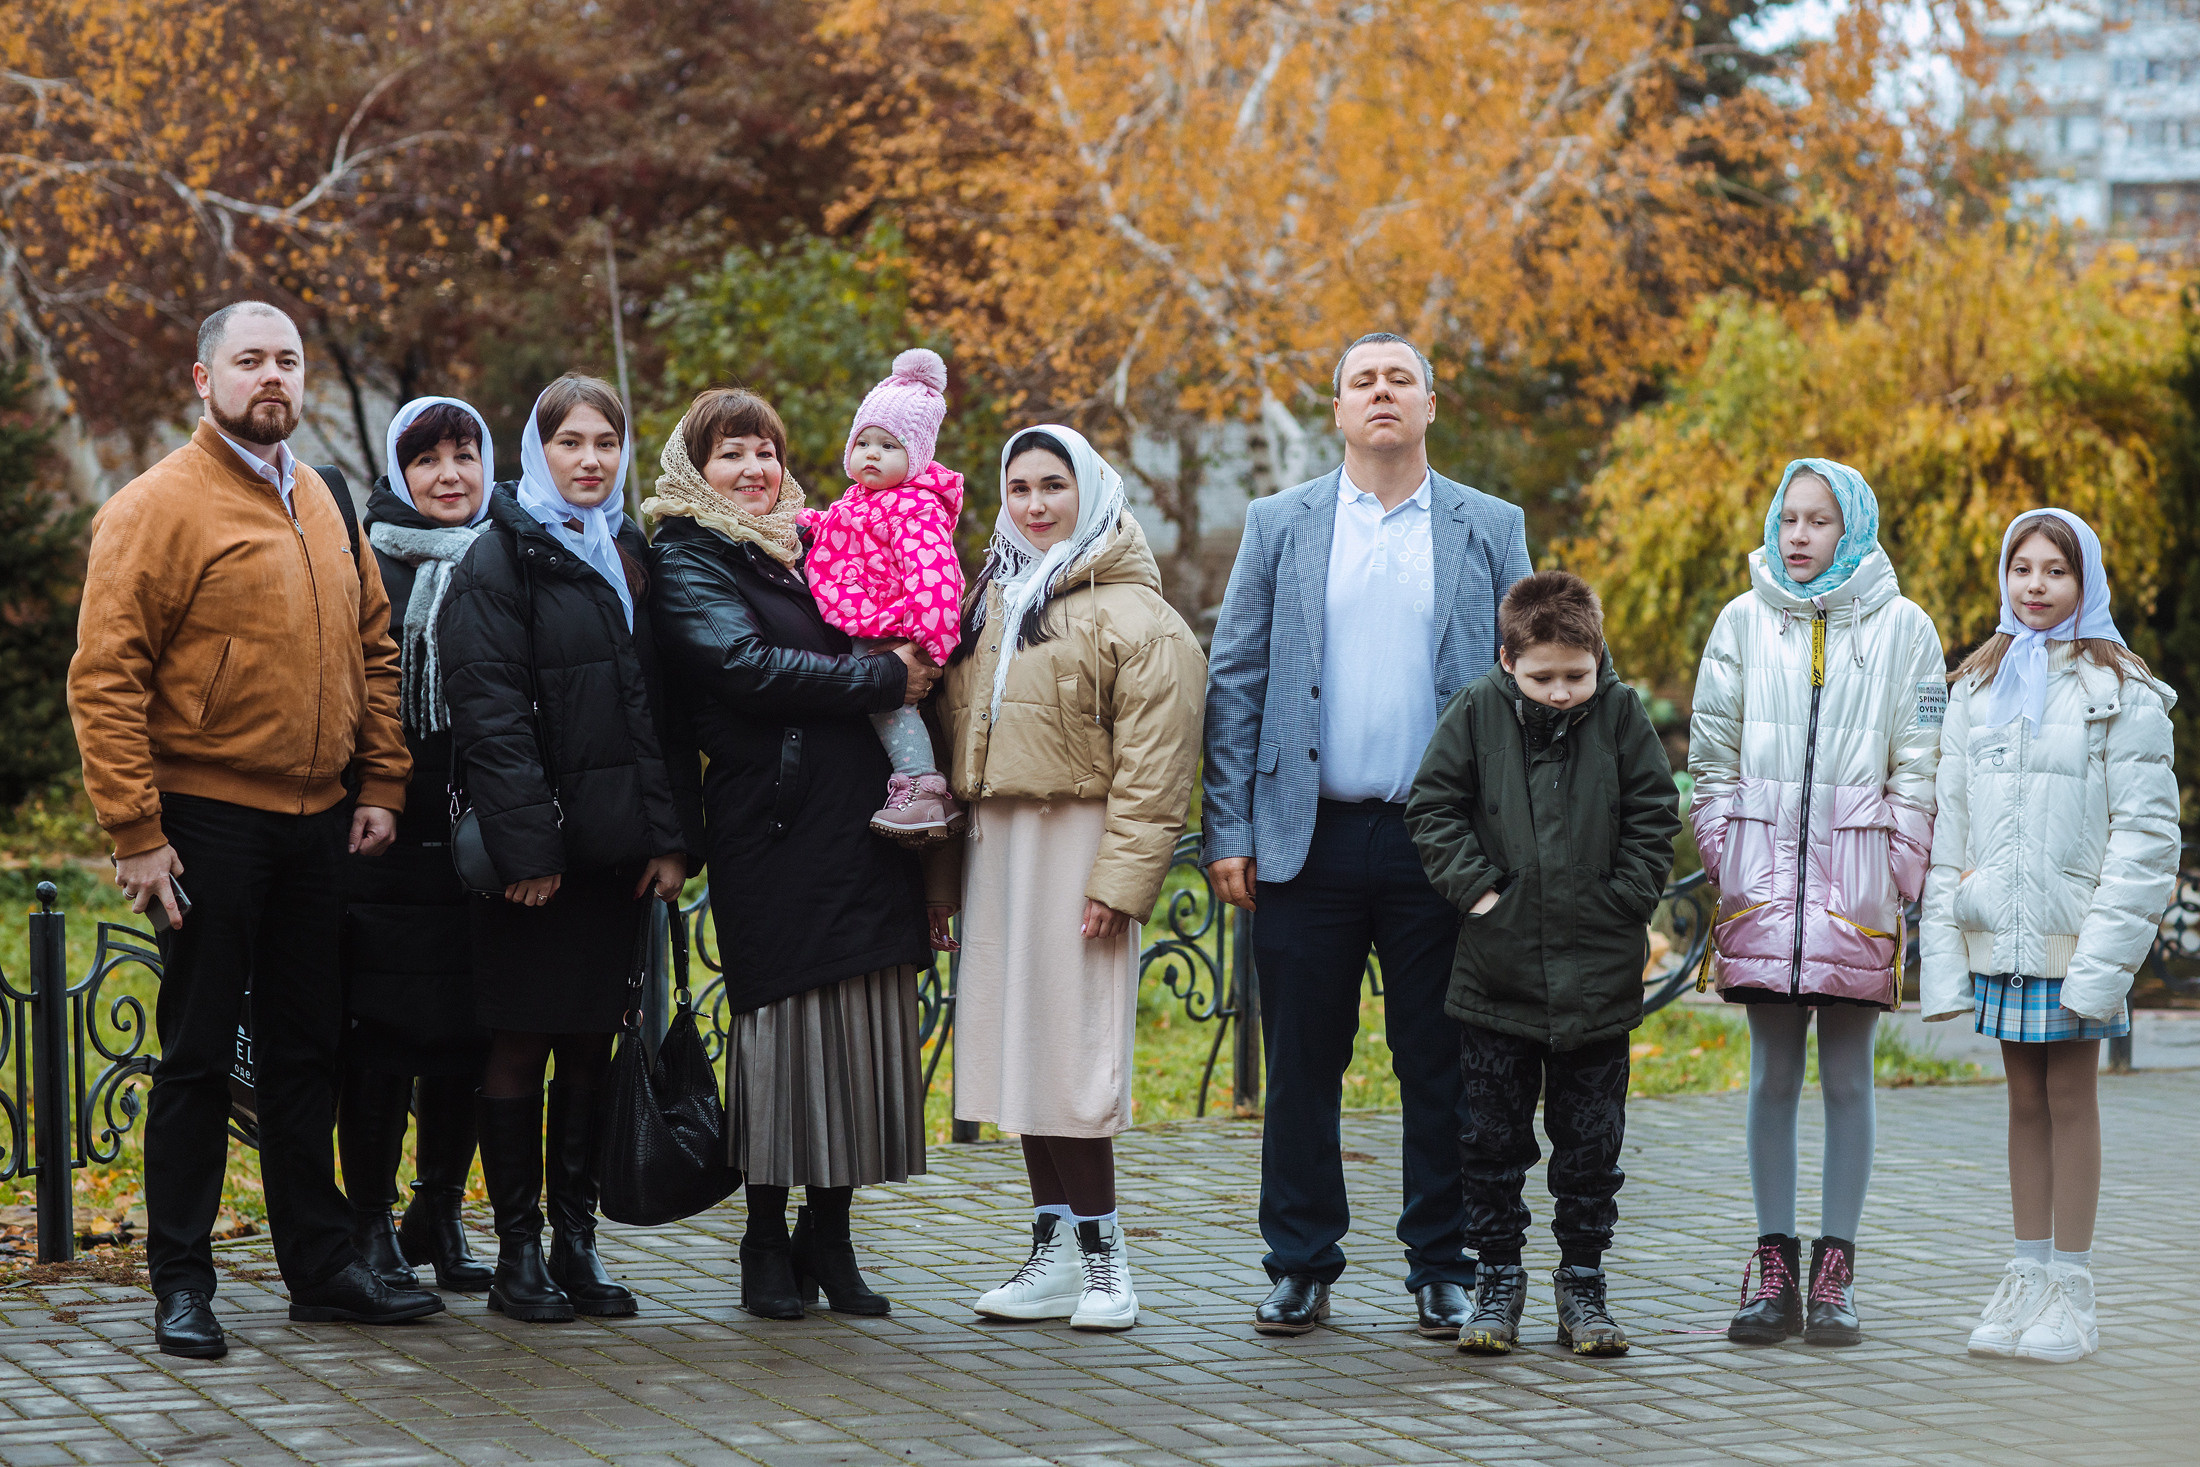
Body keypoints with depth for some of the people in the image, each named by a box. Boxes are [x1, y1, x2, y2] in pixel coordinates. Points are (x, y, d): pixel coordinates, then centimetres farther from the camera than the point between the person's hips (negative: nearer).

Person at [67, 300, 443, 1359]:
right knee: (199, 1054, 0)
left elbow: (370, 649, 18)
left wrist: (380, 783, 8)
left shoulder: (323, 505, 13)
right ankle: (182, 1283, 8)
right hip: (210, 820, -6)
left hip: (318, 824, 6)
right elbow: (105, 677, -12)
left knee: (307, 1049, 13)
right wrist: (134, 831, -16)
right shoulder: (155, 508, -8)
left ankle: (321, 1265, 21)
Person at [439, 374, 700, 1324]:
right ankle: (517, 1253, 6)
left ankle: (576, 1242, 15)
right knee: (520, 1045, 1)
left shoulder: (633, 559, 14)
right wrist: (524, 845, -19)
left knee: (592, 1043, 9)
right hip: (537, 846, -5)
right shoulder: (502, 558, -5)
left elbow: (664, 707, 14)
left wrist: (672, 837, 4)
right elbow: (490, 712, -12)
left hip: (618, 846, 6)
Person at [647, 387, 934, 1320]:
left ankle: (829, 1236, 12)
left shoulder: (815, 545, 22)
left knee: (863, 1023, 3)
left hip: (864, 818, 6)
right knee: (782, 1018, -6)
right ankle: (768, 1240, 5)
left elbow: (899, 653, 28)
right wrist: (881, 679, -12)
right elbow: (742, 664, -14)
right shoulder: (687, 560, 2)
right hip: (774, 824, -6)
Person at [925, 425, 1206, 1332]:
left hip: (1074, 842, -7)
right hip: (995, 844, 7)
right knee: (1018, 1044, 7)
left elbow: (1151, 764, -11)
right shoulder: (988, 602, 17)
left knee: (1071, 1044, -9)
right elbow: (956, 738, 17)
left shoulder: (1132, 615, -5)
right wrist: (943, 873, 12)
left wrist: (1121, 877, -17)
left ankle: (1102, 1252, 0)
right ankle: (1054, 1252, 13)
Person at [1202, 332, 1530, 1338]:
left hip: (1440, 840, 0)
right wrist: (1228, 831, -3)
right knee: (1303, 1063, 4)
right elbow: (1234, 683, 6)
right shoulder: (1279, 527, 9)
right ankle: (1300, 1266, 14)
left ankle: (1443, 1270, 14)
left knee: (1440, 1066, 4)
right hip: (1309, 839, 0)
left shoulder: (1491, 530, 8)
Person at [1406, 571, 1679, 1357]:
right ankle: (1497, 1279, 16)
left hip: (1598, 972, 0)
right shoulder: (1477, 711, -3)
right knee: (1494, 1137, 6)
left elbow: (1653, 818, 4)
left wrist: (1624, 902, -4)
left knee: (1591, 1141, 6)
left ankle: (1582, 1284, 16)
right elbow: (1433, 807, 2)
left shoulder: (1621, 713, -2)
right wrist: (1475, 887, -7)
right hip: (1497, 969, 0)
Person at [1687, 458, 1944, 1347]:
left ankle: (1836, 1275, 6)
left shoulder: (1902, 628, 5)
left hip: (1856, 879, -1)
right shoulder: (1743, 622, 9)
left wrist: (1896, 874, -4)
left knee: (1848, 1076, 1)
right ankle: (1775, 1274, 7)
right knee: (1773, 1075, 3)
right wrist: (1724, 858, 2)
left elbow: (1918, 766, 4)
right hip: (1764, 872, 1)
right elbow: (1712, 755, 11)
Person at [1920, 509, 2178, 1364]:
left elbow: (2146, 830, -8)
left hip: (2074, 930, -4)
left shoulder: (2122, 692, -4)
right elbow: (1950, 820, 11)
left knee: (2070, 1098, 1)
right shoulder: (1976, 687, 11)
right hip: (1997, 931, 4)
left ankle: (2070, 1293, 7)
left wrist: (2105, 949, -15)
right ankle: (2027, 1280, 15)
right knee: (2025, 1100, 9)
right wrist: (1942, 941, 4)